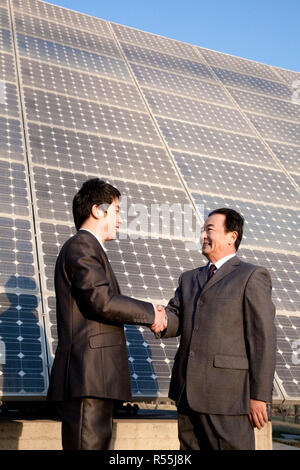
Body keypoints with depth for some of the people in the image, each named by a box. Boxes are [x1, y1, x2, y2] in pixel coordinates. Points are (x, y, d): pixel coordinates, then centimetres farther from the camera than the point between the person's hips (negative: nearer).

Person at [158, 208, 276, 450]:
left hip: (228, 394, -6)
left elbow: (263, 338, -6)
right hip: (189, 393, 6)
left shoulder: (252, 276, 0)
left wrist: (260, 395, -11)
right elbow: (175, 320, 9)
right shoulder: (190, 278, 20)